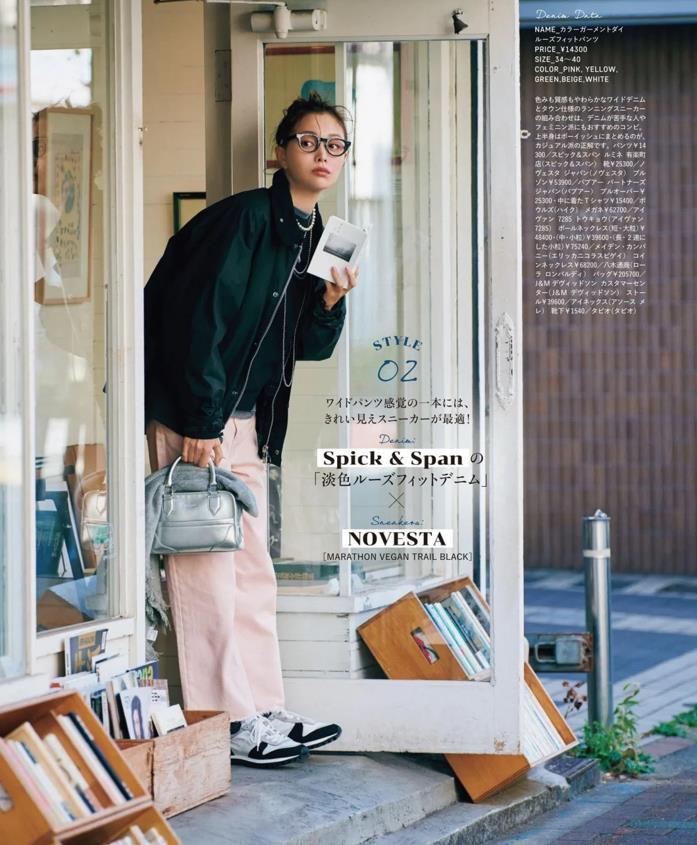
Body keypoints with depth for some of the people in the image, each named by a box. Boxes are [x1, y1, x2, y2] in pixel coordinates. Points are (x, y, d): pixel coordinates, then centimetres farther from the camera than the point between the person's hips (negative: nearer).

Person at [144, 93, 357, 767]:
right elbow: (197, 315, -19)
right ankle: (224, 724, -1)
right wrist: (200, 422, -21)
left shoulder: (313, 236, 13)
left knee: (252, 570, 11)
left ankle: (265, 713, 17)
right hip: (194, 419, -9)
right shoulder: (244, 217, -13)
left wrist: (331, 303, -3)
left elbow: (307, 348, 17)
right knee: (207, 567, -5)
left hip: (246, 420, 9)